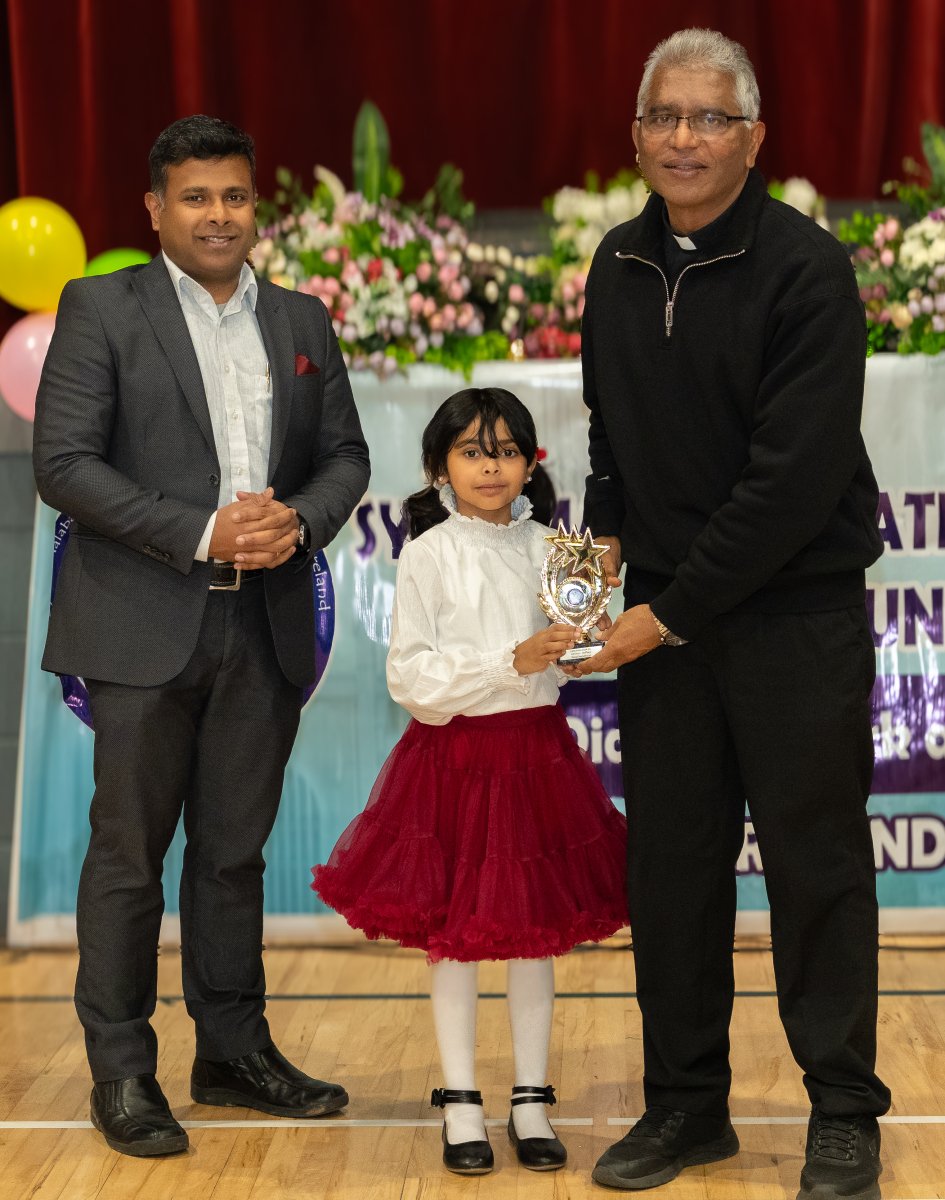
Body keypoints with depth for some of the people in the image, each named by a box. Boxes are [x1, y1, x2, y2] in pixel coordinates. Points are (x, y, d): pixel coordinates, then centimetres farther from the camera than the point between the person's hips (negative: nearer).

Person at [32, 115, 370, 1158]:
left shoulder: (301, 322, 13)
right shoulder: (101, 309, -2)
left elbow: (344, 454, 14)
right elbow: (63, 463, -9)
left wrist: (299, 519, -9)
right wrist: (201, 534, -17)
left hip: (264, 629, 4)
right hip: (145, 629, -4)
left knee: (235, 850, 13)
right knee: (128, 854, 2)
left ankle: (234, 1051, 23)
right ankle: (121, 1073, 11)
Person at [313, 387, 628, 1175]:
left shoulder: (547, 548, 4)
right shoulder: (430, 554, -6)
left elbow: (567, 658, 7)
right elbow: (411, 675, -12)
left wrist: (564, 653, -15)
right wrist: (510, 662, -20)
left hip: (537, 750, 3)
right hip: (456, 755, -3)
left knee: (536, 931, 8)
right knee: (453, 934, 4)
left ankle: (532, 1101, 18)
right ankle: (461, 1104, 15)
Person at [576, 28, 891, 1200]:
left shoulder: (804, 268, -13)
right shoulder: (619, 267, 6)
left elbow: (799, 475, -19)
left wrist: (670, 611, -17)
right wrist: (608, 530, 4)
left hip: (796, 614, -5)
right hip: (662, 615, 5)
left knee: (815, 863, 2)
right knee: (670, 865, 9)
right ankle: (685, 1102, 21)